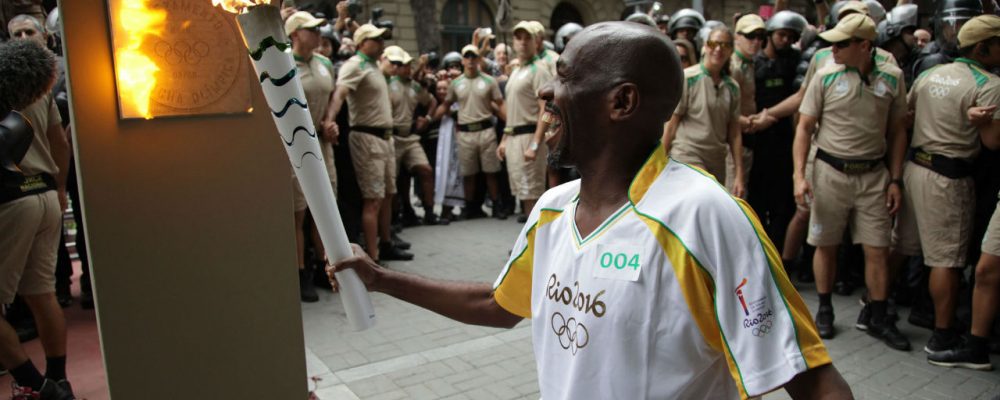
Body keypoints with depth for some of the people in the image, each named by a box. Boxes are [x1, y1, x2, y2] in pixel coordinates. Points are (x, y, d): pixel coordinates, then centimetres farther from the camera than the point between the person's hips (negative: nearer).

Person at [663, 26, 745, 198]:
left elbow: (734, 132, 9)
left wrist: (739, 174, 6)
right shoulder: (687, 79, -7)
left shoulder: (732, 87, 9)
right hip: (687, 156, -6)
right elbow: (671, 124, -5)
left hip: (717, 161, 6)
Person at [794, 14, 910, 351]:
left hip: (873, 174, 2)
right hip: (831, 171, -1)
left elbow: (897, 131, 7)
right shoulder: (825, 77, -5)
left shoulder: (892, 78, 1)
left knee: (878, 248, 4)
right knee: (826, 244, 7)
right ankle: (824, 309, 24)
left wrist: (895, 180, 3)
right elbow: (804, 127, -3)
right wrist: (799, 174, -12)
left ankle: (876, 316, 19)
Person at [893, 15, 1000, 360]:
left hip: (914, 166, 7)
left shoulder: (931, 74, 10)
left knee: (900, 246, 16)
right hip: (949, 177, -7)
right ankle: (942, 336, 5)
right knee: (947, 257, -1)